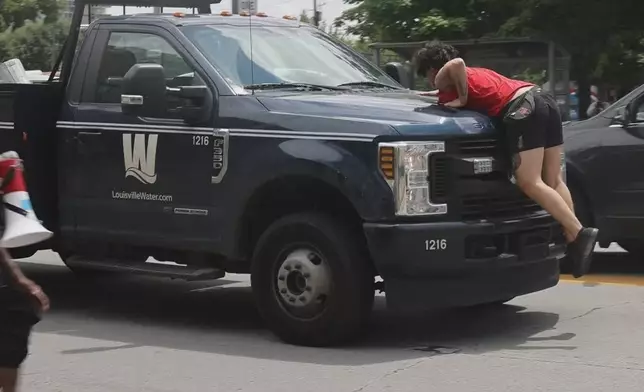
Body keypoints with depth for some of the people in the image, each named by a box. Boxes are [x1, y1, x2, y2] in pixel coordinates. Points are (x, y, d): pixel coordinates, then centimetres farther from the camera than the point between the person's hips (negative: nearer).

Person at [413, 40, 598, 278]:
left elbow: (456, 63, -14)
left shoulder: (443, 80, 8)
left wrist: (462, 99, -2)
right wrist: (434, 94, 49)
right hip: (543, 98, 8)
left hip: (521, 108, -8)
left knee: (530, 183, -10)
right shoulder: (474, 73, 32)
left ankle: (579, 233, -17)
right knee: (553, 182, 9)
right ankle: (573, 238, 3)